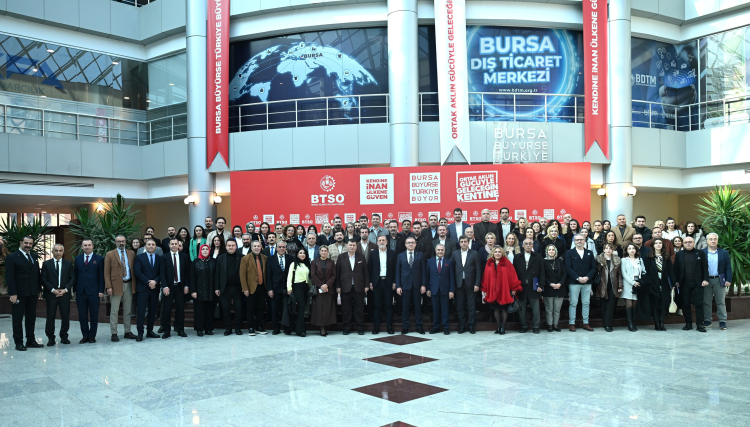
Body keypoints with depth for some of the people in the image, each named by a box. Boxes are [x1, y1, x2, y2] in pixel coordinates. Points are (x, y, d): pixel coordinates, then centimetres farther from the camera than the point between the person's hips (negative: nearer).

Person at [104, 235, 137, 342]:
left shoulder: (131, 254, 10)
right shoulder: (110, 255, 0)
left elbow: (134, 269, 10)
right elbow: (106, 272, -3)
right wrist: (108, 287, -12)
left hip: (128, 285, 4)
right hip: (116, 285, -3)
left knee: (128, 310, 10)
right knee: (114, 311, -1)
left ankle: (127, 332, 18)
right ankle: (114, 333, 6)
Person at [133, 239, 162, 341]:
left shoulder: (159, 259, 11)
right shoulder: (139, 258, 3)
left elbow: (161, 273, 5)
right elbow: (138, 272, -6)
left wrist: (155, 281, -13)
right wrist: (148, 282, -15)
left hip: (155, 288, 3)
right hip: (142, 288, -3)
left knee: (153, 311, 7)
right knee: (141, 311, -5)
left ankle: (150, 331, 16)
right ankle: (140, 333, -1)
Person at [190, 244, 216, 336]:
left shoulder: (213, 261, 5)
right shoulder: (195, 262, 2)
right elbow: (192, 277, 0)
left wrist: (216, 288, -2)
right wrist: (193, 291, -7)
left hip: (210, 291, 1)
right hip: (199, 290, -1)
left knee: (209, 310, 5)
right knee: (199, 310, 1)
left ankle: (209, 329, 13)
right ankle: (199, 329, 9)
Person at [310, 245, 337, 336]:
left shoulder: (331, 262, 9)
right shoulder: (314, 262, 6)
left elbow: (334, 275, 3)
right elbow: (313, 275, -1)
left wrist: (327, 285, -10)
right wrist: (321, 285, -10)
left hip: (329, 289, 2)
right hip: (318, 289, -1)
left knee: (328, 309, -3)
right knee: (319, 308, -7)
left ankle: (325, 326, 2)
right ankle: (321, 328, -6)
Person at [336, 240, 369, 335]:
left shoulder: (361, 257, 7)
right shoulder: (341, 257, 5)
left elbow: (366, 271, 6)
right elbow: (337, 272, 3)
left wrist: (366, 285, 0)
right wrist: (338, 286, -2)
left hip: (358, 287, 0)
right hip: (345, 287, 0)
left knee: (359, 308, 3)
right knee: (346, 309, 4)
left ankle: (360, 327, 12)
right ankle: (347, 328, 13)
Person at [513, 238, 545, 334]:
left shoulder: (538, 257, 6)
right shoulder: (517, 258, 9)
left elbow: (541, 272, 2)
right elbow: (514, 273, 5)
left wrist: (541, 285, -7)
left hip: (533, 287, -1)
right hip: (521, 287, 1)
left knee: (535, 309, 2)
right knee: (521, 309, 5)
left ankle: (535, 326, 13)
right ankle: (524, 326, 17)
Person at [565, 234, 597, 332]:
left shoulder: (590, 253, 11)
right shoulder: (570, 253, 3)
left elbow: (593, 267, 6)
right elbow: (568, 268, -5)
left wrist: (587, 277, -10)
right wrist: (578, 278, -15)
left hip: (587, 282, 3)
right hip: (574, 282, -3)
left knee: (586, 303, 6)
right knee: (573, 303, -1)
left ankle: (586, 323, 13)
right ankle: (572, 323, 4)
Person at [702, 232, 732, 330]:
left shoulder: (724, 253, 5)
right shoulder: (702, 253, 2)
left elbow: (728, 267, 4)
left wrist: (728, 280, -5)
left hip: (719, 280, 0)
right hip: (706, 280, 0)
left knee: (721, 302, 3)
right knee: (706, 302, 5)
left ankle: (722, 322, 8)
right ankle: (707, 321, 13)